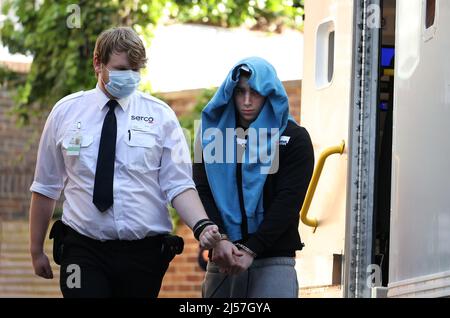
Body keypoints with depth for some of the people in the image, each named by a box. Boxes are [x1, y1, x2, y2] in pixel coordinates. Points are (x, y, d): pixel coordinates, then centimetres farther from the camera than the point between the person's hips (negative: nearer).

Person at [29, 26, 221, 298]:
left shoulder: (160, 115, 2)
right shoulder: (65, 112, 5)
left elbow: (179, 186, -4)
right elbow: (46, 187, 10)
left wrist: (202, 225, -22)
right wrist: (36, 250, 11)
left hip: (145, 252, 0)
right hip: (83, 251, 0)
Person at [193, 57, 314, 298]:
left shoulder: (294, 138, 5)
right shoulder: (212, 134, 13)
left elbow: (288, 201, -4)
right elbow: (202, 193, 3)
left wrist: (251, 250, -14)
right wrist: (218, 240, -15)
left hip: (274, 262, -3)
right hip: (222, 261, 3)